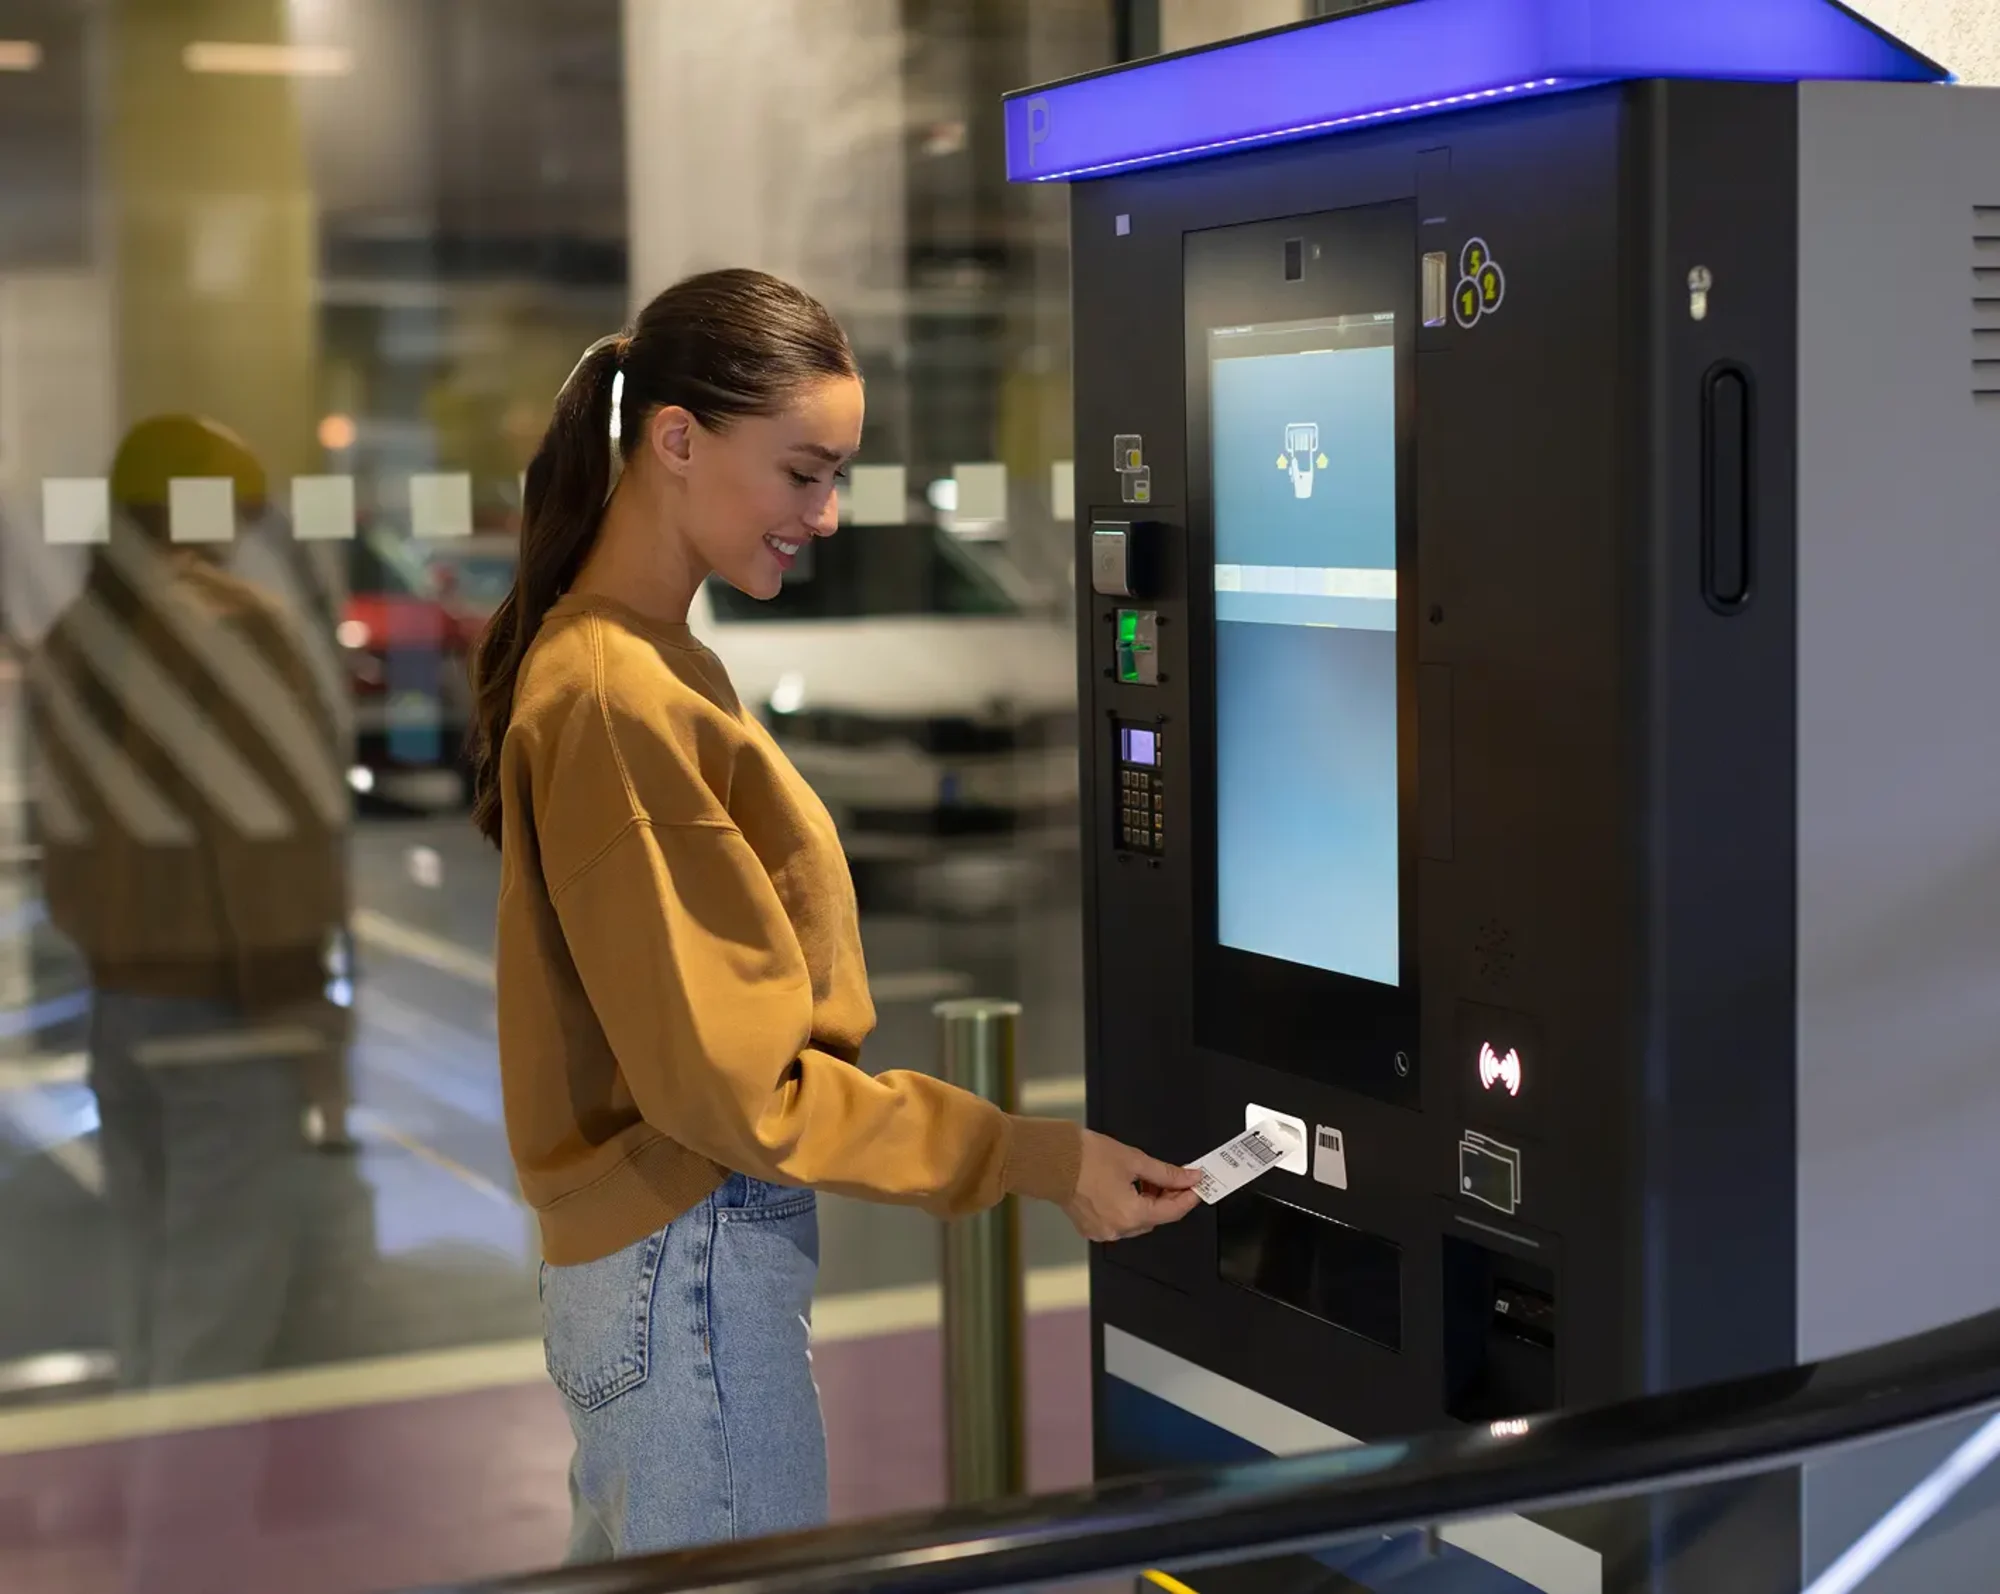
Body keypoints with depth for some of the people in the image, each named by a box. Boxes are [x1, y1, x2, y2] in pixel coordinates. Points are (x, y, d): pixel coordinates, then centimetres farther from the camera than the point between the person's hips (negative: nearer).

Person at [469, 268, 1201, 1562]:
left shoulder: (621, 658, 9)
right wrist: (1038, 1160, -18)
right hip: (695, 1263, -10)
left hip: (649, 1248, 10)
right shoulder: (621, 699, -21)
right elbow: (731, 1080, -20)